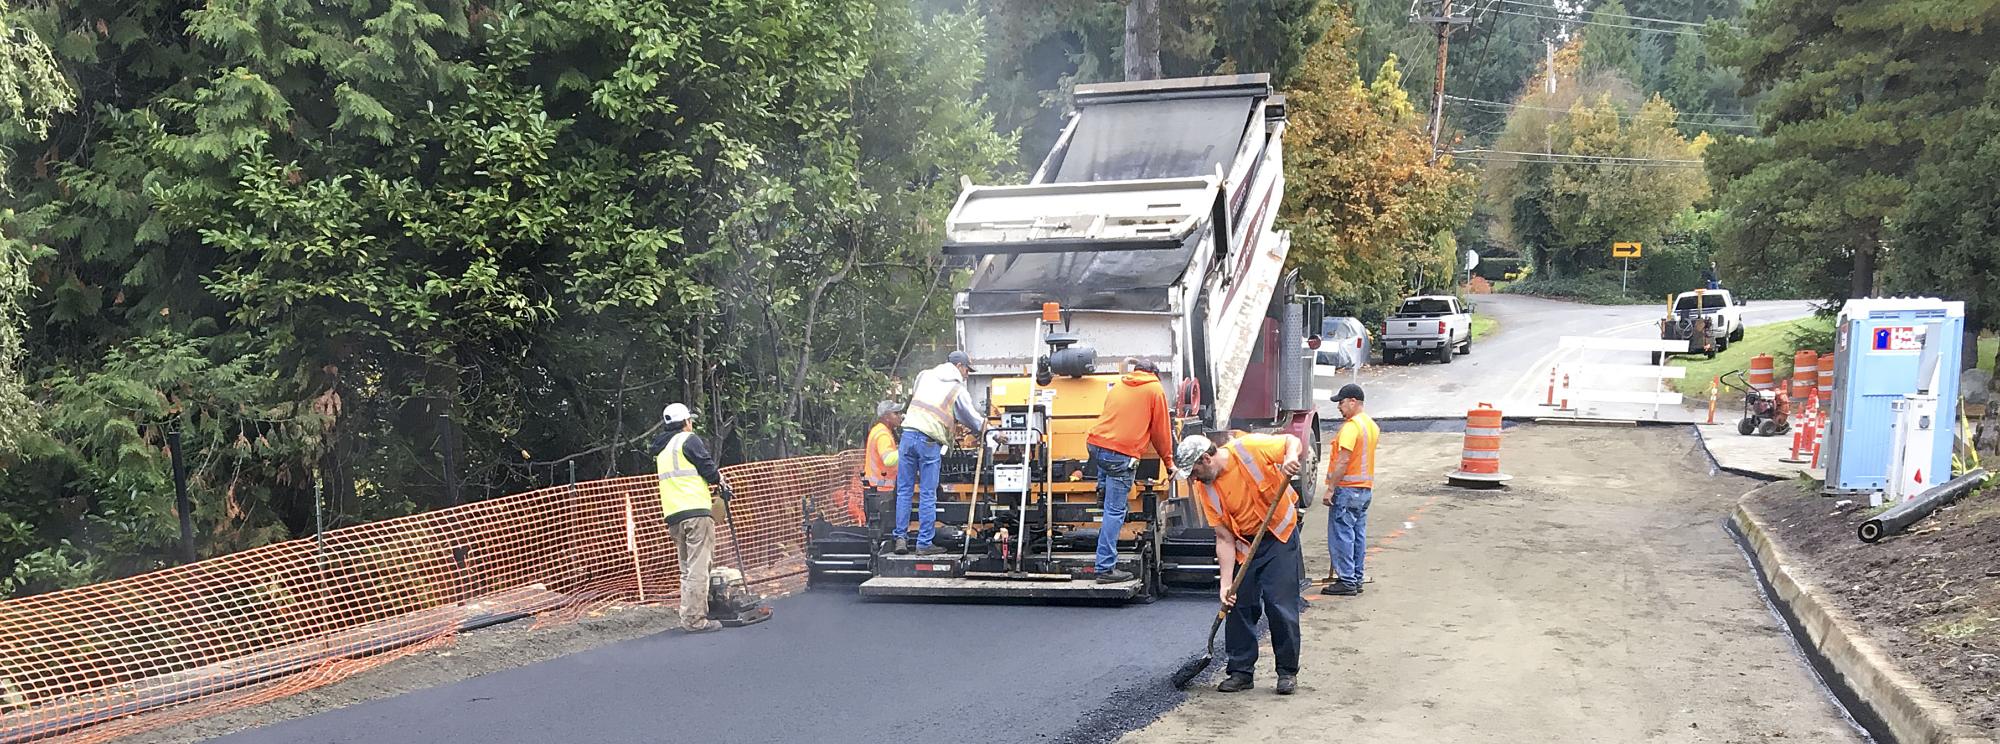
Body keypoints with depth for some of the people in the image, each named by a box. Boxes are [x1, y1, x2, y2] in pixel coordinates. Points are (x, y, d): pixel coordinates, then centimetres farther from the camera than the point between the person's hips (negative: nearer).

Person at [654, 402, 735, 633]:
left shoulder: (661, 450, 23)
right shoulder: (689, 440, -2)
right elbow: (708, 468, -7)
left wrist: (712, 486, 27)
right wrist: (723, 486, 11)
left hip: (673, 515, 8)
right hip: (696, 510, -8)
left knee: (686, 569, 14)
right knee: (698, 568, -8)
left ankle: (689, 617, 15)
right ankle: (695, 619, -11)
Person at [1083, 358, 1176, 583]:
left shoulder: (1118, 386, 23)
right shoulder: (1155, 390, 8)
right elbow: (1161, 429, 11)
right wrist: (1169, 461, 22)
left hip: (1095, 444, 6)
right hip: (1122, 453, -6)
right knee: (1115, 511, -5)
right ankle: (1106, 568, -7)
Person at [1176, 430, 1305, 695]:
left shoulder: (1250, 448, -21)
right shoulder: (1204, 489, -11)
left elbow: (1291, 441, -6)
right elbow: (1224, 538, -10)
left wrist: (1290, 458, -30)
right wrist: (1226, 582, -17)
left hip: (1279, 536, -3)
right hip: (1243, 545, 4)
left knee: (1281, 607, -6)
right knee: (1239, 606, 2)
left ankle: (1288, 672, 7)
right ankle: (1241, 671, 15)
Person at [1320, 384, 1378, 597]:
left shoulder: (1351, 426, -17)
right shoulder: (1372, 425, 13)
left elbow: (1343, 461, -21)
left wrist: (1331, 490, -18)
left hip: (1348, 489, -9)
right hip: (1366, 488, 9)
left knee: (1341, 536, -4)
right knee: (1358, 536, 13)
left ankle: (1346, 581, -2)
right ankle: (1356, 579, 17)